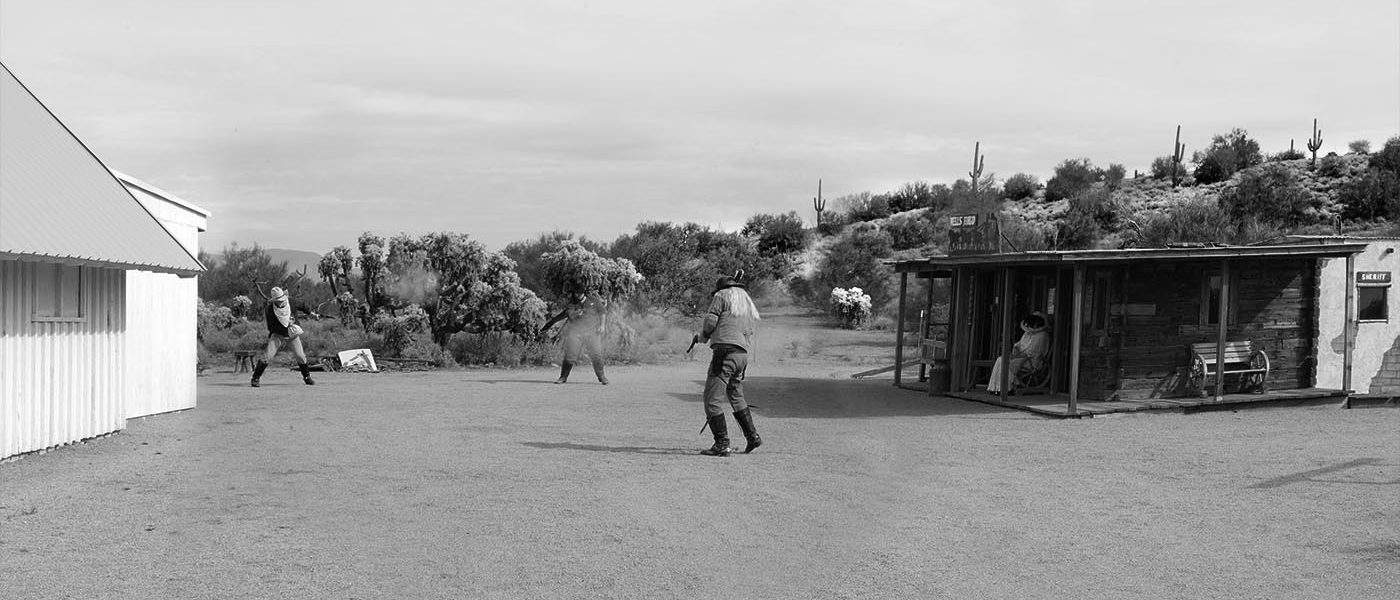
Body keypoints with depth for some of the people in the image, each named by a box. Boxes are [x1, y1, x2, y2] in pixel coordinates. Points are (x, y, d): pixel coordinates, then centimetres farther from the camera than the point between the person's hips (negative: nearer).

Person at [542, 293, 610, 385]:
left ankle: (601, 377, 3)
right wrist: (547, 326, 30)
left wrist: (602, 325, -5)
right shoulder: (571, 307, 17)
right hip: (575, 332, 1)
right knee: (569, 356, -6)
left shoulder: (594, 302, 16)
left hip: (592, 332, -1)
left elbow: (603, 311, 10)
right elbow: (557, 317, 25)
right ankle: (563, 377, 4)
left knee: (597, 355, -8)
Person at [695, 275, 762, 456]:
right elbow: (752, 331, 21)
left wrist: (702, 337, 14)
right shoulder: (750, 305, 26)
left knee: (712, 399, -6)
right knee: (736, 398, 25)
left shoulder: (722, 296, 5)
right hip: (743, 355, 8)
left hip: (725, 350, -8)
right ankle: (753, 437, 25)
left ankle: (722, 445, -10)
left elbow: (710, 321, -5)